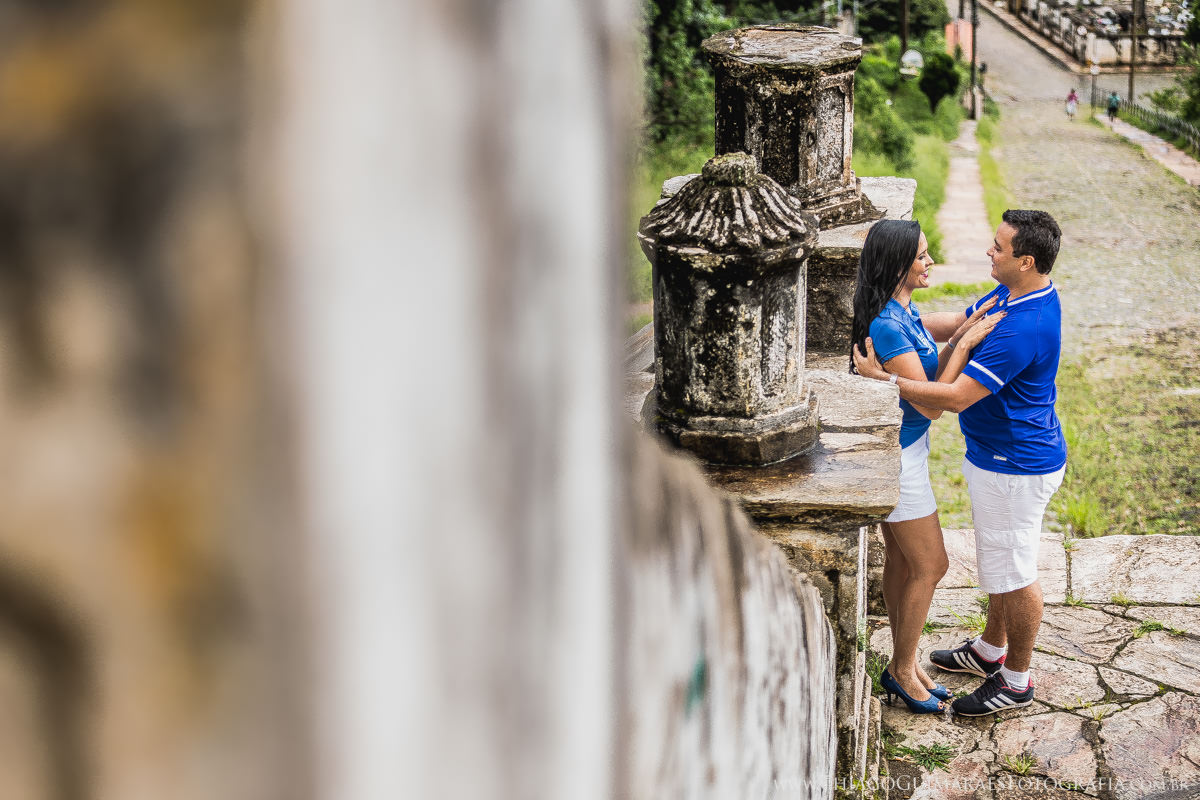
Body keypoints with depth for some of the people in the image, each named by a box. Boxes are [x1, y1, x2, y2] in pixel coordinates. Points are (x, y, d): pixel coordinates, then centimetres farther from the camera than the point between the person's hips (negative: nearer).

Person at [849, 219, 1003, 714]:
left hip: (903, 447, 9)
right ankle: (903, 669, 16)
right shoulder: (886, 325, -26)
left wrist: (961, 336, -4)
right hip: (897, 454, -9)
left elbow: (930, 379, 8)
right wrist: (965, 343, -19)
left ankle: (903, 663, 28)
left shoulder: (904, 311, 5)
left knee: (901, 561, 17)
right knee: (930, 564, 2)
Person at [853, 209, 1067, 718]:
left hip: (1015, 467, -10)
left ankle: (1016, 680, 22)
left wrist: (884, 379, -28)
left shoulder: (1023, 329, -32)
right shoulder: (1011, 294, 0)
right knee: (999, 560, 25)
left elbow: (955, 397, -32)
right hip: (999, 457, 10)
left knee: (1014, 571, 6)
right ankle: (990, 650, 43)